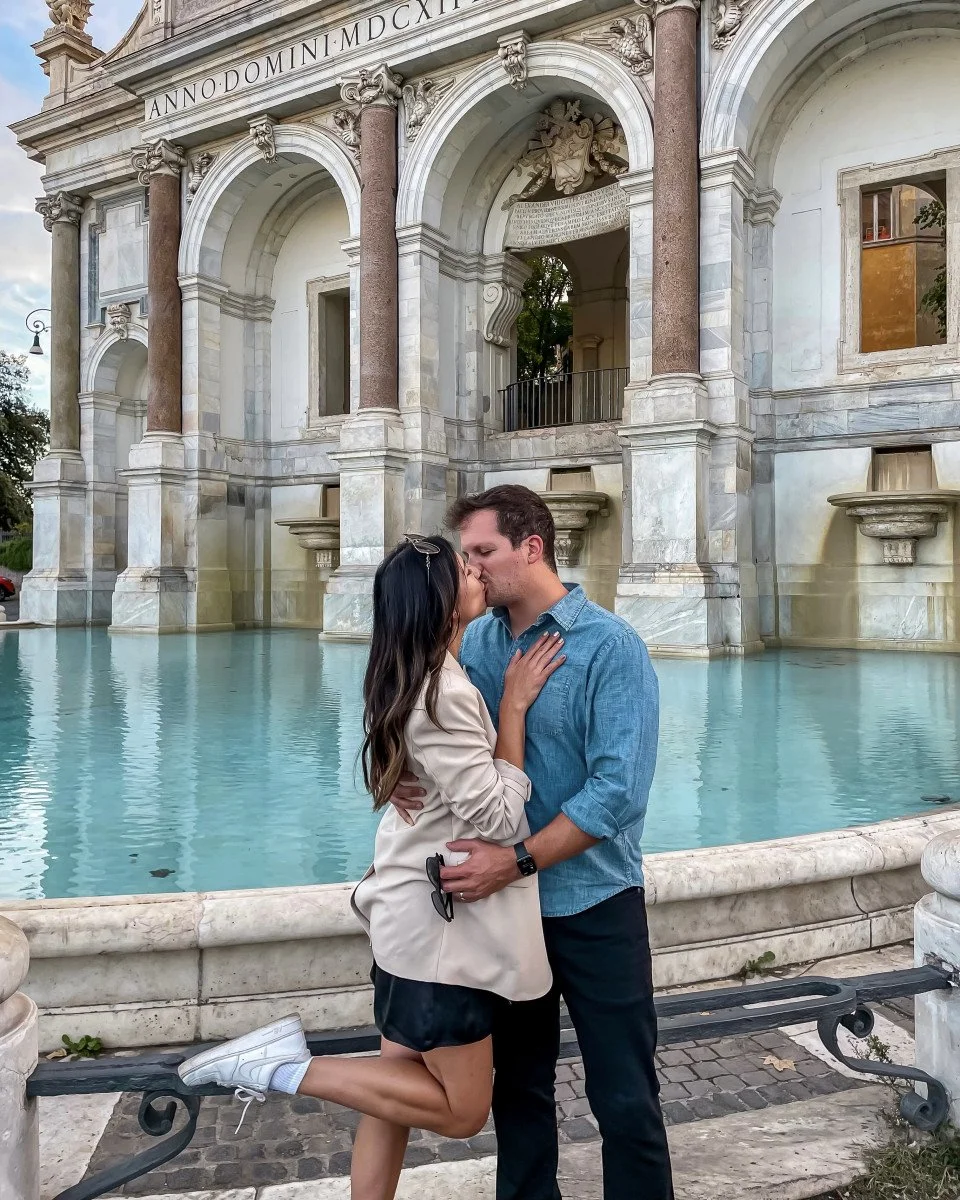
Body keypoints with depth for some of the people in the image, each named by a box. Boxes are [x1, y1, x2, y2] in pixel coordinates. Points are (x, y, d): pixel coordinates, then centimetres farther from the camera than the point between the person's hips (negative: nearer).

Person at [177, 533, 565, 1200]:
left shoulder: (410, 682, 7)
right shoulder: (445, 694, -23)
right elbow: (499, 816, -19)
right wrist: (513, 707, -16)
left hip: (415, 912, 9)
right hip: (444, 922, -9)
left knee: (401, 1085, 18)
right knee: (461, 1110, 5)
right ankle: (285, 1066, -1)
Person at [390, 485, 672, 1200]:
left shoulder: (610, 647, -14)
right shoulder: (475, 643, 1)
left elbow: (618, 791, -21)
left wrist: (516, 861, -25)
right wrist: (400, 773, -14)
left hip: (593, 905, -5)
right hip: (504, 900, 5)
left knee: (625, 1101, 8)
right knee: (519, 1084, 21)